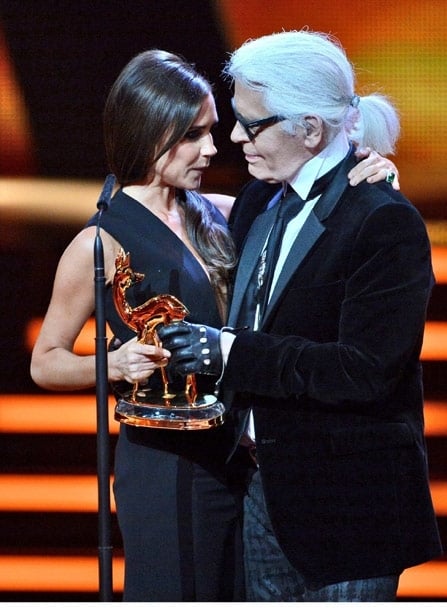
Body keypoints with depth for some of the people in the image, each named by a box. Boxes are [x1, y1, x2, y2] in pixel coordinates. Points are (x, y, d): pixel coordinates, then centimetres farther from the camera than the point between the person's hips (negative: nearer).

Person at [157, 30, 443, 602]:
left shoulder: (384, 221, -17)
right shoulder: (261, 200, 8)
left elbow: (366, 371, -23)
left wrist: (228, 352, -22)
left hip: (347, 500, -8)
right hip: (267, 484, 8)